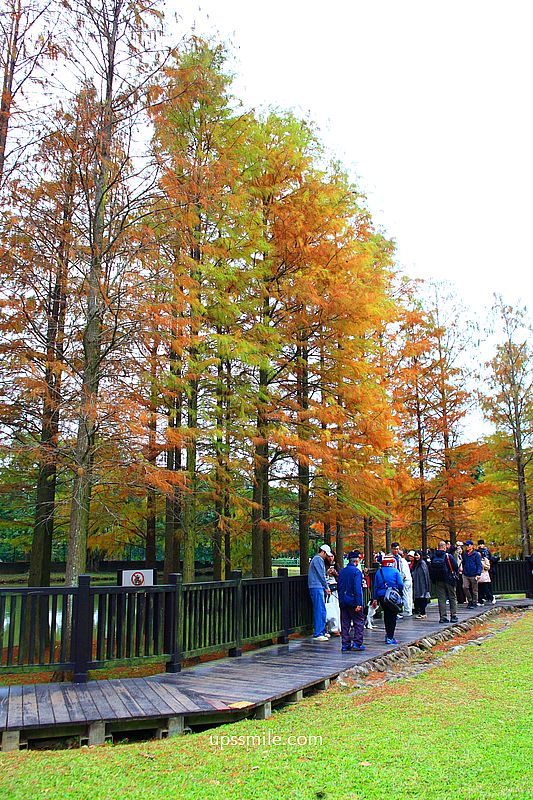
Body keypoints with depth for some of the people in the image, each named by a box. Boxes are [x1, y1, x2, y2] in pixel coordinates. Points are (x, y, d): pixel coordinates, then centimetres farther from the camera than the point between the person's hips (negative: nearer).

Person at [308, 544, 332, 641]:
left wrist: (325, 587, 18)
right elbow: (321, 575, -13)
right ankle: (317, 634, -11)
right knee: (319, 610, -11)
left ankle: (322, 631, 21)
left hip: (318, 587, 11)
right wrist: (327, 587, -3)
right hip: (317, 587, -11)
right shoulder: (318, 559, -12)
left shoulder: (317, 559, 21)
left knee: (322, 610, 14)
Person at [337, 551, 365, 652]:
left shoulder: (342, 571, 9)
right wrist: (359, 603, -18)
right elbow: (357, 588, -18)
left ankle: (345, 644, 11)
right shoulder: (356, 571, -12)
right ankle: (357, 643, 1)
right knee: (359, 622, 4)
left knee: (345, 623, 10)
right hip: (353, 601, -6)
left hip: (343, 602, 6)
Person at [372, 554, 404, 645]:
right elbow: (400, 584, -9)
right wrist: (400, 593, 7)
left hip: (381, 596, 4)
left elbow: (375, 586, 7)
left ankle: (388, 635, 27)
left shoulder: (378, 572, 6)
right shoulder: (395, 571, -4)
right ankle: (390, 637, 0)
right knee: (392, 616, 3)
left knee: (386, 615, 19)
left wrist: (375, 599, 11)